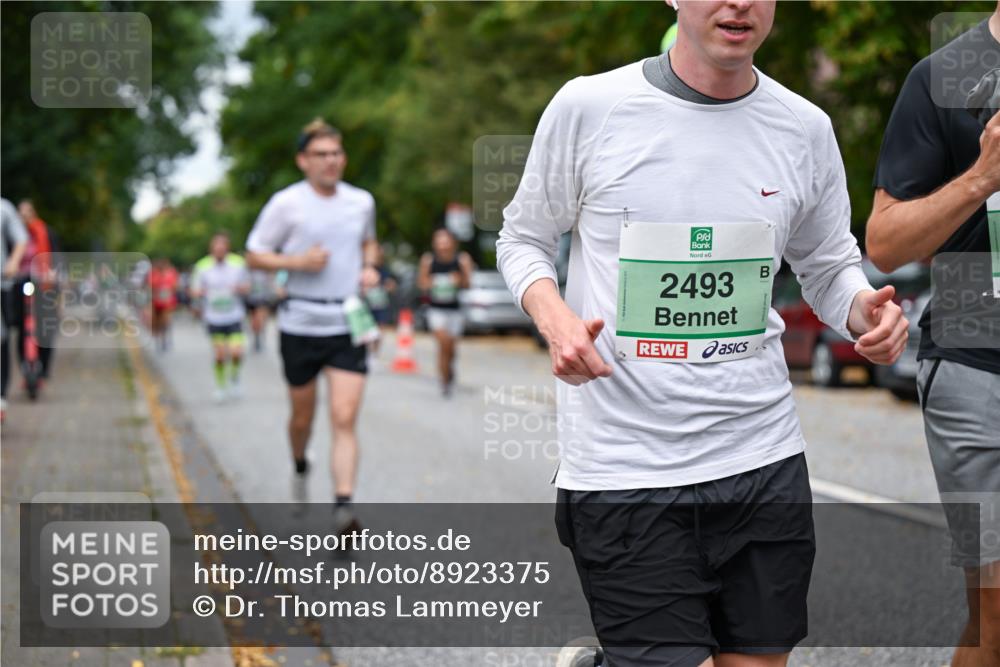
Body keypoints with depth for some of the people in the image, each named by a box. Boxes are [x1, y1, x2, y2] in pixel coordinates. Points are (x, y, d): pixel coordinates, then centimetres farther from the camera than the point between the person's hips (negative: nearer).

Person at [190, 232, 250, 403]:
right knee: (220, 355, -1)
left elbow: (247, 286, 7)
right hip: (214, 317, 0)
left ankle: (234, 377, 17)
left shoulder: (238, 263, -2)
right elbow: (195, 291, 2)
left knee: (236, 353, -13)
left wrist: (240, 288, -15)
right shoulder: (202, 266, -3)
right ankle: (221, 386, 21)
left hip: (235, 317, 0)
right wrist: (199, 292, -21)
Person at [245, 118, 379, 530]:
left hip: (349, 326, 2)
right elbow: (255, 254, -1)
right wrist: (298, 262, -16)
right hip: (301, 325, -1)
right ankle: (300, 466, 44)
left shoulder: (362, 201, 7)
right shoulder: (286, 203, -5)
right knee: (303, 415, 12)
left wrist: (369, 268, 5)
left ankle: (343, 507, -15)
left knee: (345, 420, -11)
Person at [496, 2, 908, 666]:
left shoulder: (806, 128, 5)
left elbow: (830, 265, 17)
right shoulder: (586, 107, -4)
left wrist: (867, 311, -6)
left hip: (764, 460, 4)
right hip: (623, 471, -4)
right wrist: (554, 317, -13)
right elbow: (524, 239, 8)